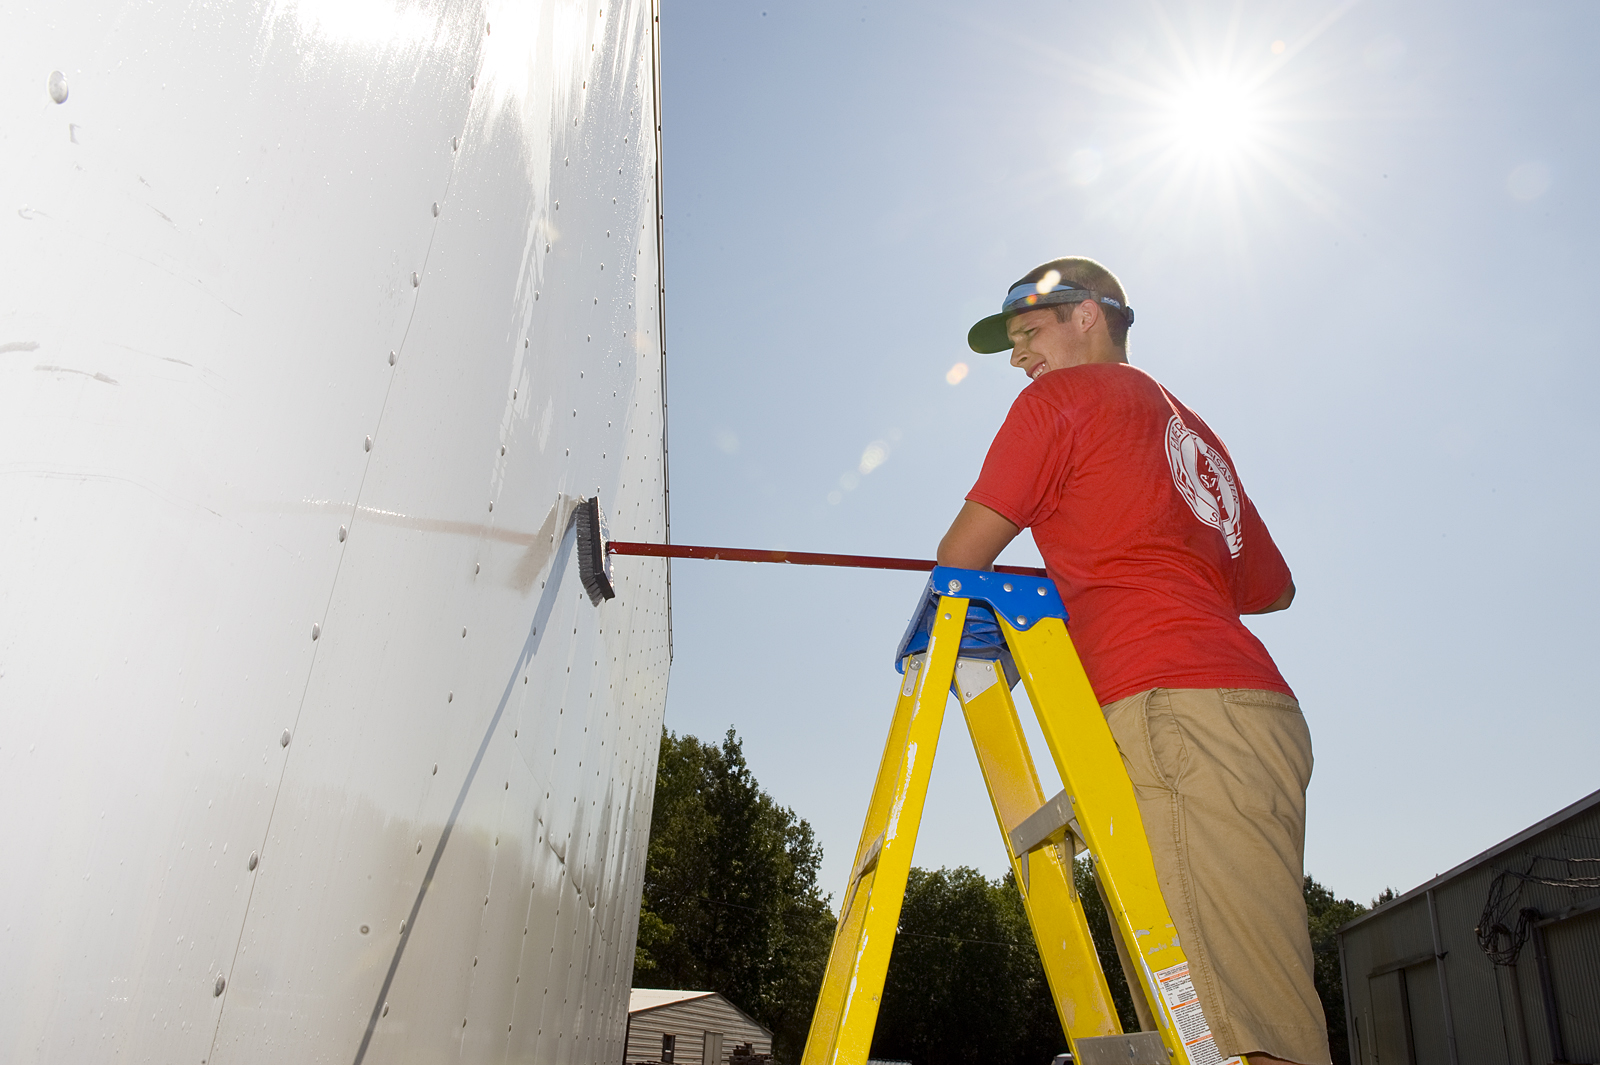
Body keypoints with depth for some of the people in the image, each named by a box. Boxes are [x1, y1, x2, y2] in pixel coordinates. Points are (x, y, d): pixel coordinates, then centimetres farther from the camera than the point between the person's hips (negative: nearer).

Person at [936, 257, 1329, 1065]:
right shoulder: (1191, 428, 29)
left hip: (1180, 716, -8)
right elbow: (1272, 587, 33)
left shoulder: (1062, 395, 7)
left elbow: (962, 557, 4)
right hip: (1258, 716, 9)